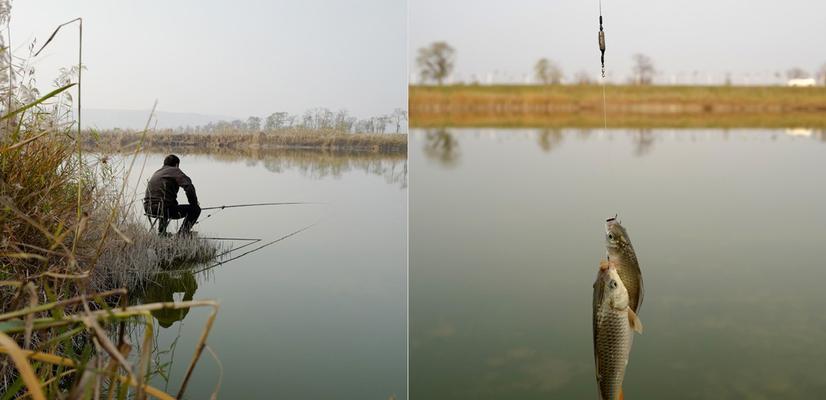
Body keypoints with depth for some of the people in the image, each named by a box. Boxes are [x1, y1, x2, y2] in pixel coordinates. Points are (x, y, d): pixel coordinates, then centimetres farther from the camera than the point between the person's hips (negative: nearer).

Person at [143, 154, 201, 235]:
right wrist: (194, 204, -2)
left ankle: (161, 232, 36)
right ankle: (182, 233, -3)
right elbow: (189, 187, -14)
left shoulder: (156, 173, 24)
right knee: (196, 209, 3)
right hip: (164, 209, -8)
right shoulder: (174, 171, 1)